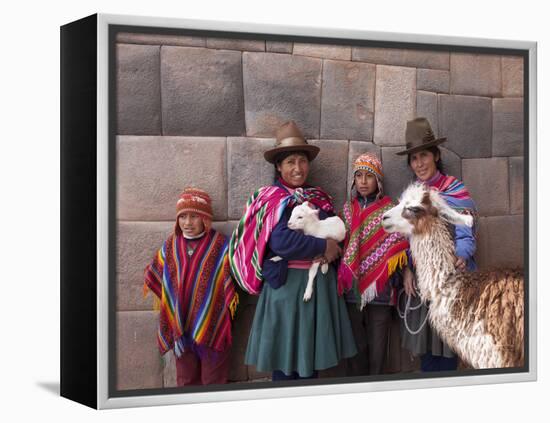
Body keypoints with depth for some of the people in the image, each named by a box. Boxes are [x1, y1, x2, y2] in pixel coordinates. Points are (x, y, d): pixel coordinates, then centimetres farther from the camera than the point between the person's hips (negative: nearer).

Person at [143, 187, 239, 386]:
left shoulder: (220, 245, -9)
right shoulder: (170, 245, 4)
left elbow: (230, 279, -5)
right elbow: (155, 277, 15)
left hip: (211, 325, -4)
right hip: (181, 326, 4)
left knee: (214, 380, 8)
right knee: (186, 379, 15)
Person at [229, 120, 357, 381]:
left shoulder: (319, 198, 13)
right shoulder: (274, 199, -7)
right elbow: (282, 241, -22)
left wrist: (331, 250, -11)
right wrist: (323, 247, -13)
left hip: (319, 284, 6)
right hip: (287, 283, -6)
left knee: (312, 352, 11)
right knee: (285, 357, 0)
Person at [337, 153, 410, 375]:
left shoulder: (389, 209, 0)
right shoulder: (348, 209, 10)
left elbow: (397, 246, -1)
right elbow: (339, 243, 14)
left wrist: (395, 278, -10)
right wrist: (344, 277, 5)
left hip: (380, 288, -3)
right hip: (352, 288, 3)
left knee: (378, 343, 2)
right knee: (356, 343, 7)